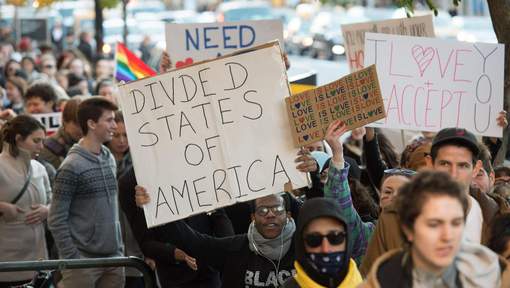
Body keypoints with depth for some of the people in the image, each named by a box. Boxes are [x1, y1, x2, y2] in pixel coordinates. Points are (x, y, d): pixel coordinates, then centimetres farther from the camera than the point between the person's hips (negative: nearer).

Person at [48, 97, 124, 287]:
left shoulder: (110, 159, 11)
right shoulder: (72, 166, -11)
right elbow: (57, 220, -11)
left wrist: (120, 249, 15)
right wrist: (72, 259, -14)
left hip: (113, 258, 6)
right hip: (84, 260, -6)